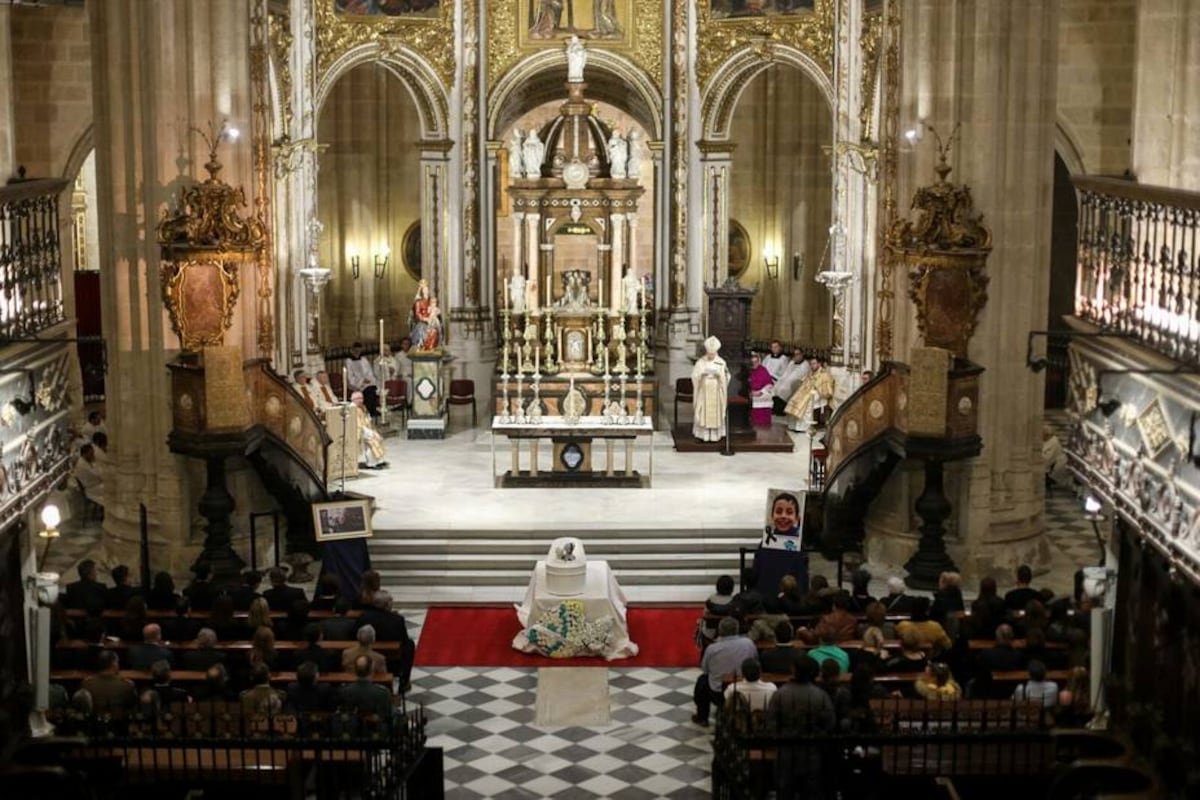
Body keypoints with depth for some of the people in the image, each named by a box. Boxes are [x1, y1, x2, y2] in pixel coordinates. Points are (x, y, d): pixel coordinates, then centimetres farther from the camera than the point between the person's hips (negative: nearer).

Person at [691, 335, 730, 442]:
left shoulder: (721, 362, 2)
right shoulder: (700, 362, 1)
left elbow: (725, 378, 0)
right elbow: (695, 376, -2)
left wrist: (718, 375, -19)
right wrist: (702, 374, -20)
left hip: (716, 391, 0)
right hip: (703, 390, 0)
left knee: (716, 412, 0)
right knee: (703, 412, -3)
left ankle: (715, 434, 7)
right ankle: (704, 434, 2)